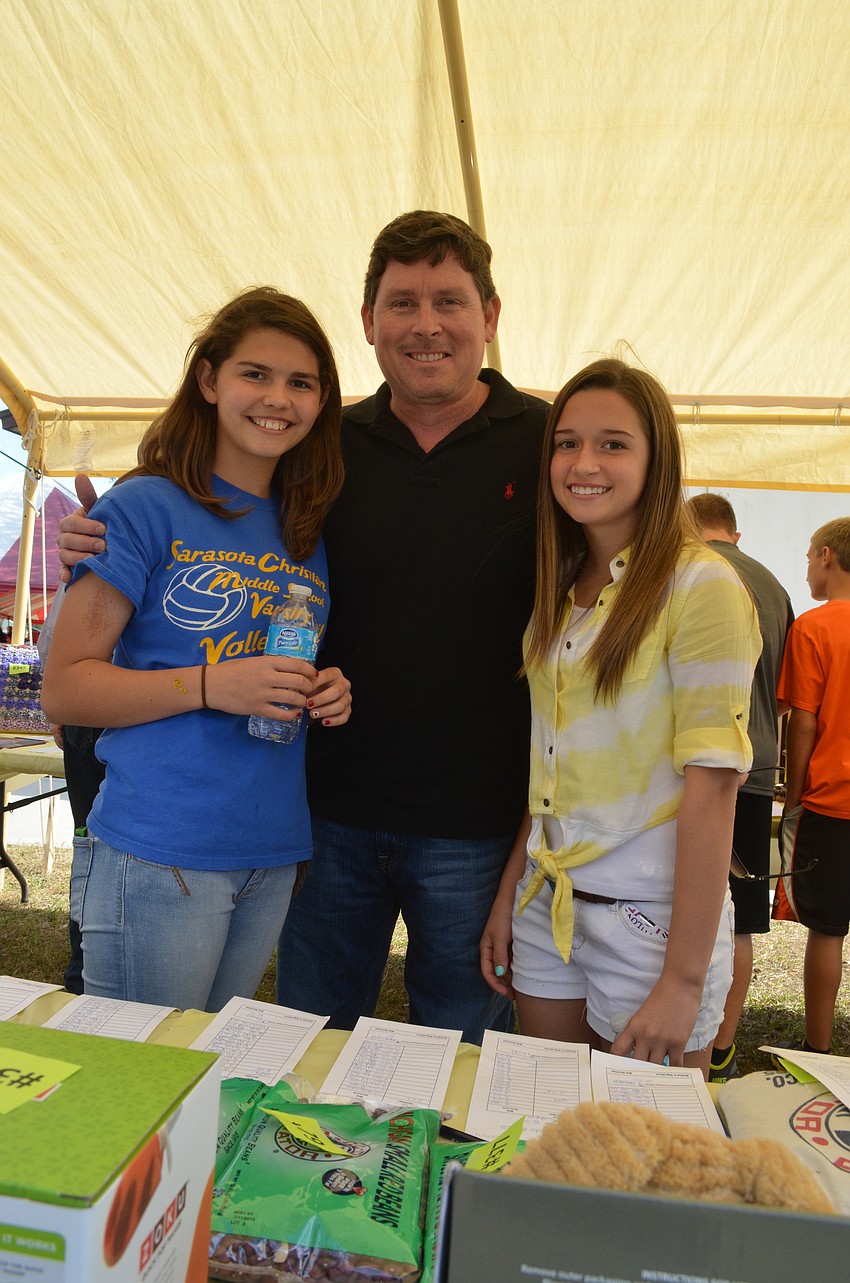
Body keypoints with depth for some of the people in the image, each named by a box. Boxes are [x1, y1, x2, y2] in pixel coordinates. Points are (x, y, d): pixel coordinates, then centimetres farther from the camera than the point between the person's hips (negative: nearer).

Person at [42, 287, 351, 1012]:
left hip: (274, 857, 6)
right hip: (157, 857, -5)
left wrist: (330, 697, -2)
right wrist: (211, 685, -22)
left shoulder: (309, 536, 9)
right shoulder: (147, 507, -7)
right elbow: (64, 690, -10)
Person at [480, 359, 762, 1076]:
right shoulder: (561, 592, 7)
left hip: (649, 912, -6)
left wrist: (683, 980, -18)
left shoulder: (700, 586, -14)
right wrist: (509, 897, 8)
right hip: (546, 907, 6)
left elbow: (712, 785, -18)